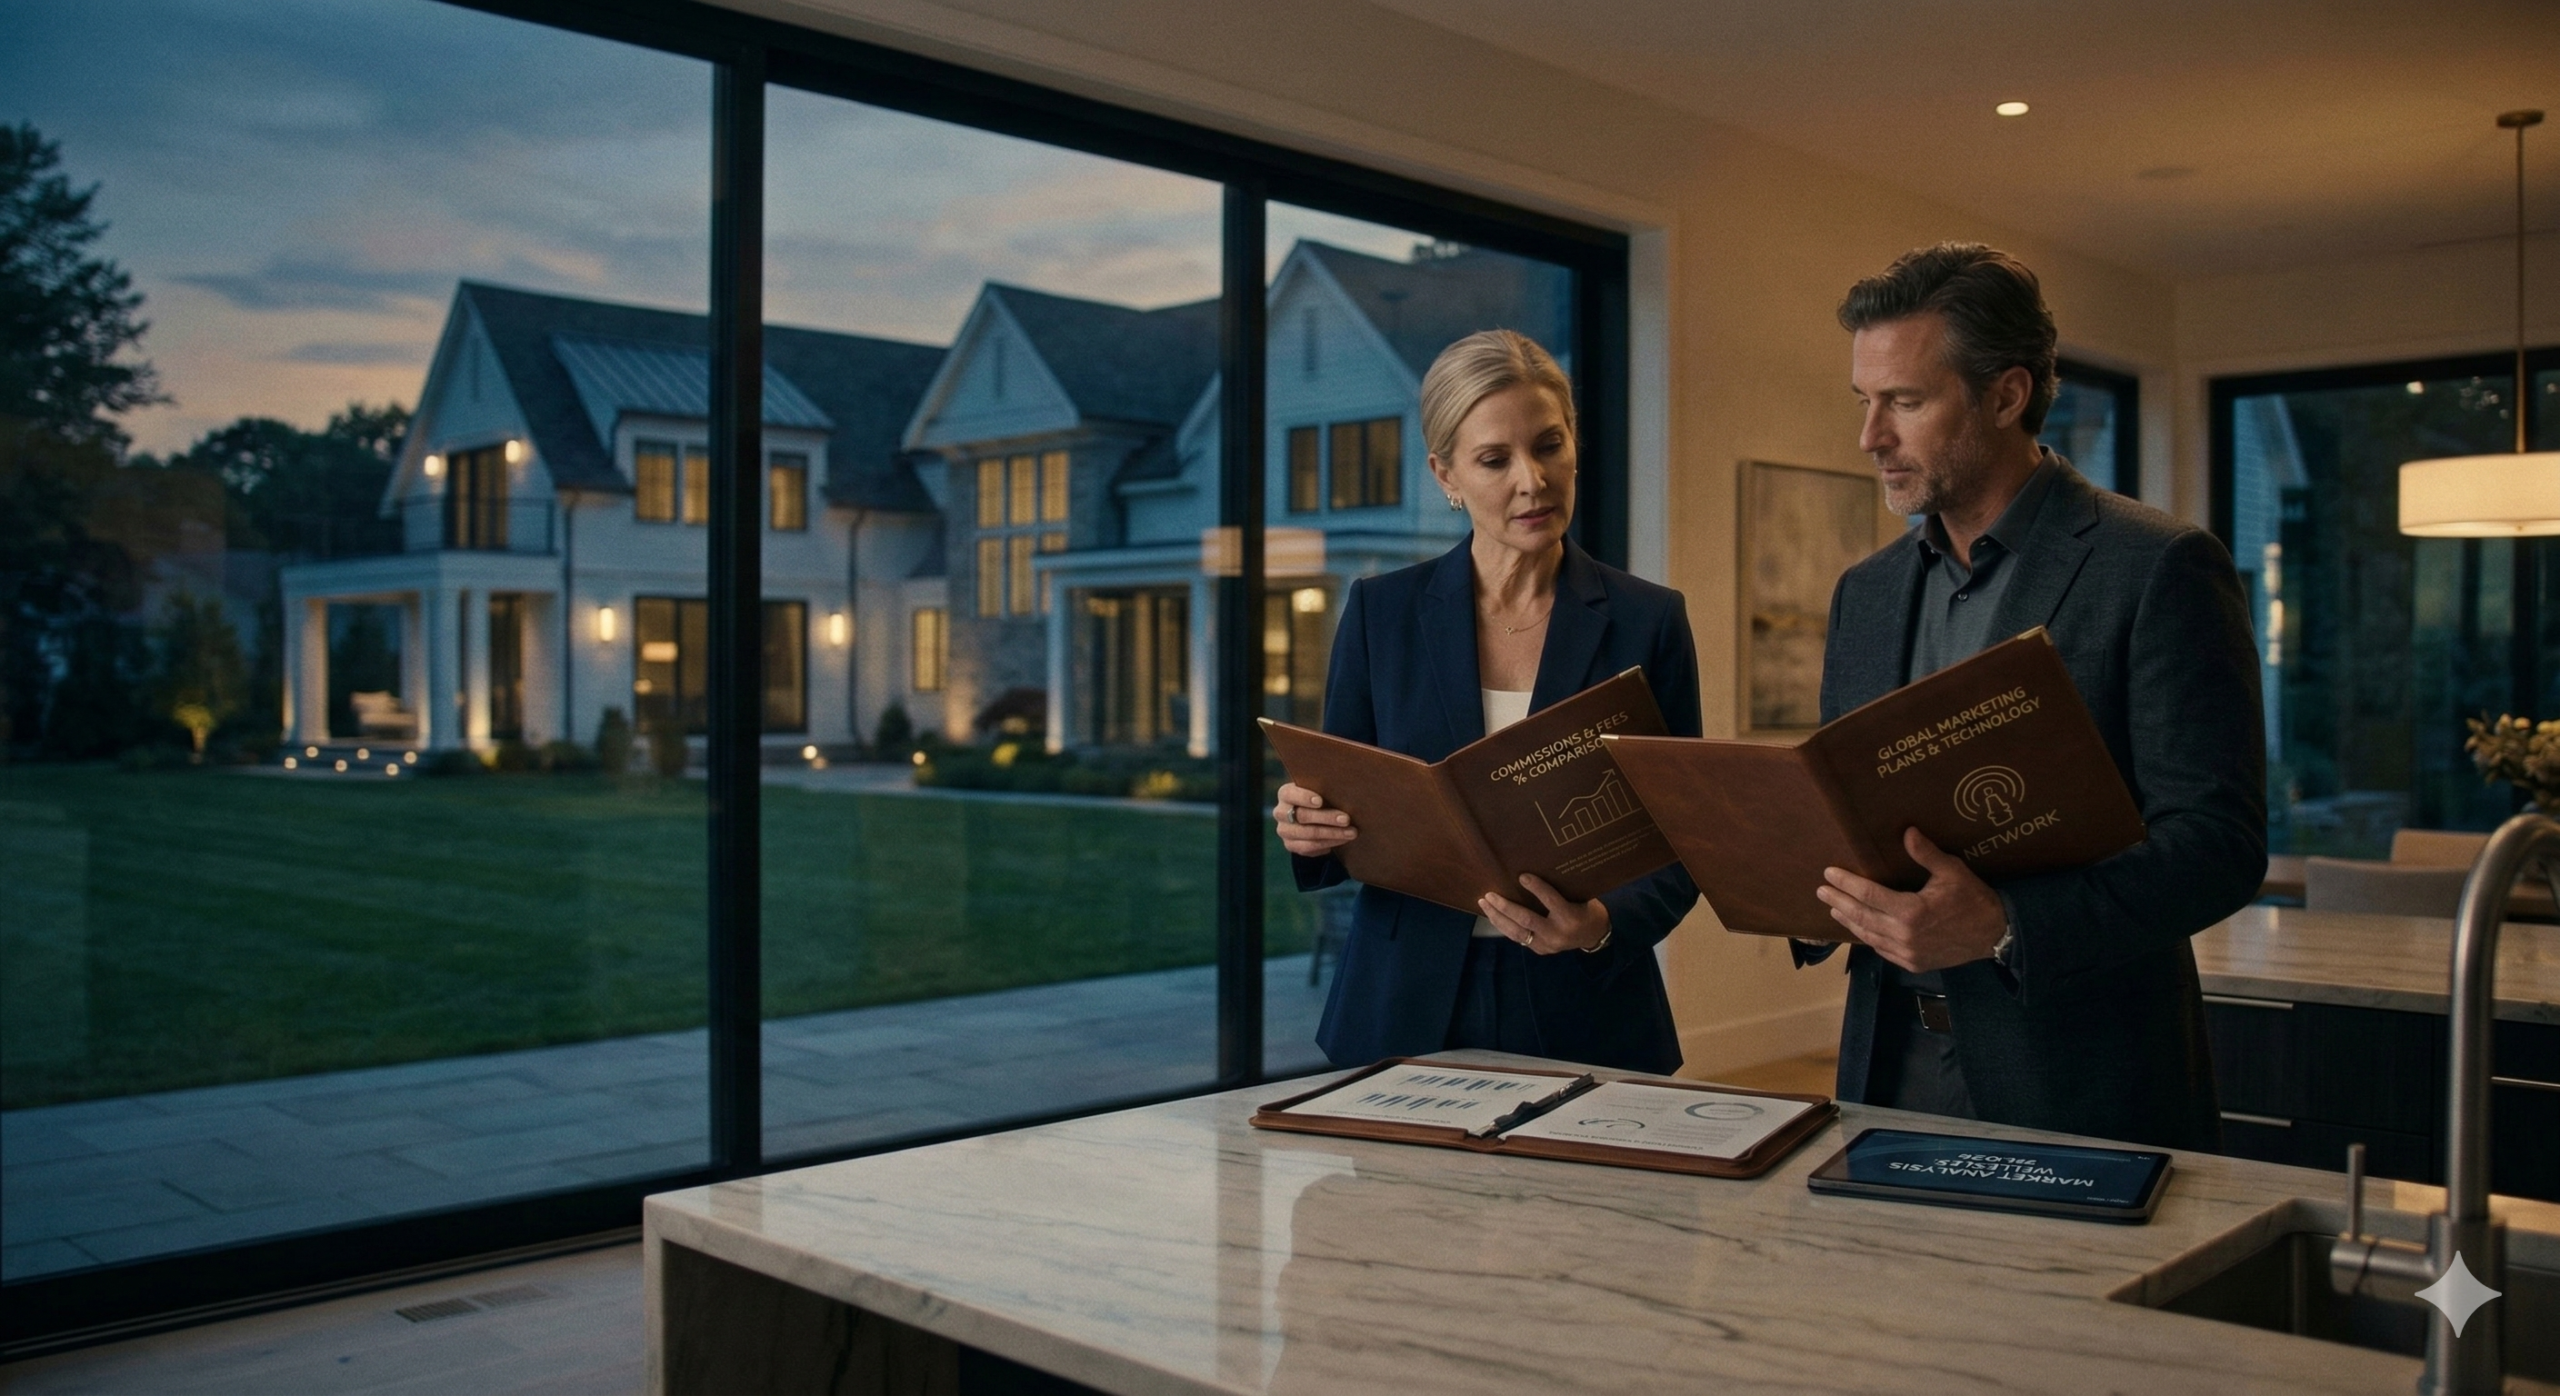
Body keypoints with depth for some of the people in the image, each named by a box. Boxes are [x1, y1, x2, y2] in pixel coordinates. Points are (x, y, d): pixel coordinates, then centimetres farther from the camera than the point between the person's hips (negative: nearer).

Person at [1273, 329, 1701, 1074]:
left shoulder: (1647, 621, -2)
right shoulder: (1381, 611, 0)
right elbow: (1337, 819, 4)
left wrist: (1602, 926, -21)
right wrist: (1306, 830, -18)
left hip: (1584, 1020, 0)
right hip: (1405, 1012, 1)